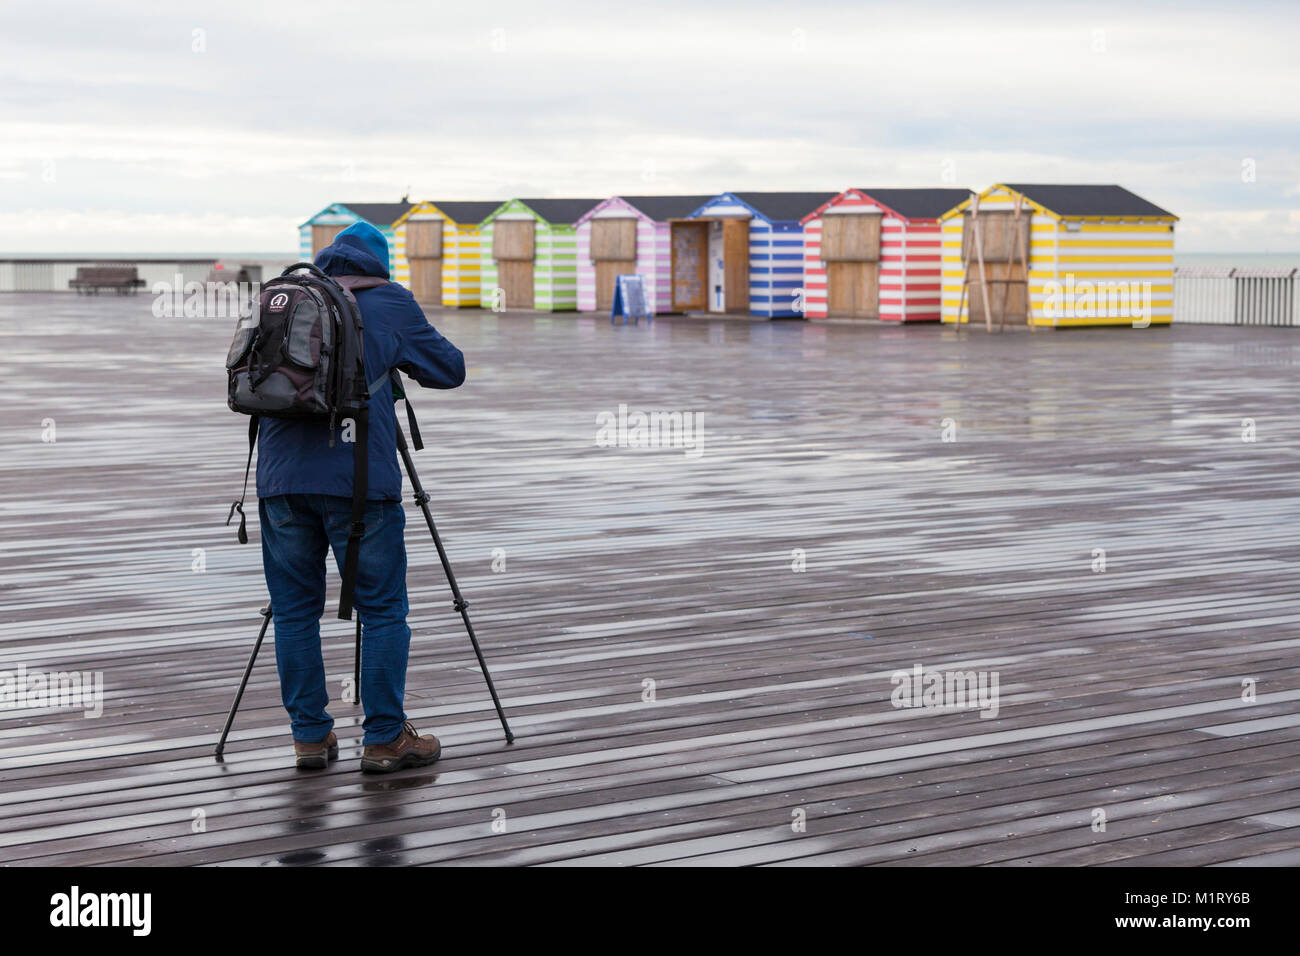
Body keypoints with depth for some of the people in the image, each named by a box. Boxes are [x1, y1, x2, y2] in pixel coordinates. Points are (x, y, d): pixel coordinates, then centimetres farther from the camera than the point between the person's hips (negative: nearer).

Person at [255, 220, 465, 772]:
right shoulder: (387, 301, 6)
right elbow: (449, 370, 12)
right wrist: (403, 355, 30)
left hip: (283, 477, 4)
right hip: (358, 478, -4)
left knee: (295, 609, 10)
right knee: (382, 608, 4)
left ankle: (310, 737, 13)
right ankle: (385, 738, 4)